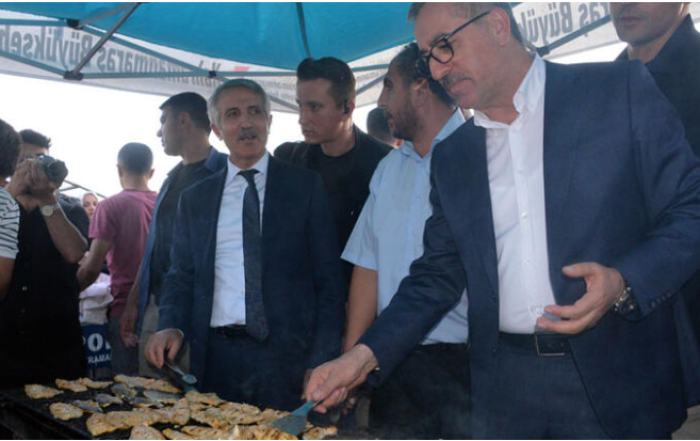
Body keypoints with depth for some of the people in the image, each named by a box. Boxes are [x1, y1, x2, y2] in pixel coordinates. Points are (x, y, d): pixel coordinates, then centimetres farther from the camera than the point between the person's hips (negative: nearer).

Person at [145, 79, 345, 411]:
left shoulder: (305, 186, 3)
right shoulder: (194, 199, 12)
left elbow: (329, 281, -1)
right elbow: (181, 277, 15)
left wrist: (321, 364, -9)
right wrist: (171, 326, -6)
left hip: (287, 359, -2)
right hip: (216, 358, 3)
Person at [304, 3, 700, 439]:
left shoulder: (621, 91, -2)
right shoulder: (451, 157, 11)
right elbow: (438, 276, 11)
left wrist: (623, 284, -21)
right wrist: (366, 355, -1)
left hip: (618, 381, -3)